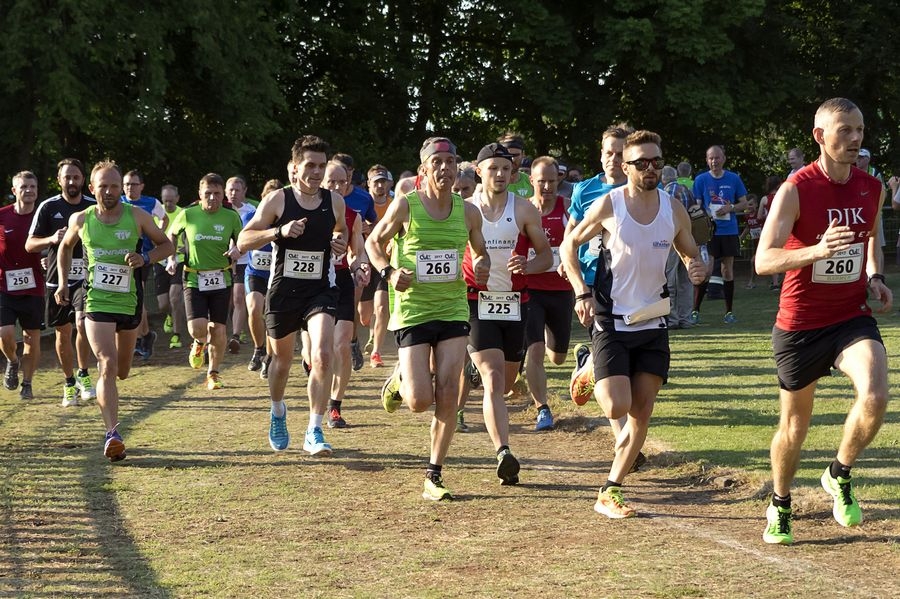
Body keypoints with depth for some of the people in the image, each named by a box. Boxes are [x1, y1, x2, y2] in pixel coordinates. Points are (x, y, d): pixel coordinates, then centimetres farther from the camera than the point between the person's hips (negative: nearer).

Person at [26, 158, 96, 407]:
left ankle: (83, 375, -2)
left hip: (85, 277, -1)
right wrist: (52, 239, -18)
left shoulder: (94, 207, 2)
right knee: (63, 332, 7)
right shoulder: (48, 207, 0)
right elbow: (30, 245, -1)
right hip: (57, 278, 1)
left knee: (83, 324, -21)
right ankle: (69, 384, 23)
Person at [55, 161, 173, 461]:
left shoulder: (137, 216, -3)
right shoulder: (81, 220, -1)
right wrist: (63, 283, 12)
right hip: (96, 302, -2)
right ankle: (112, 434, -24)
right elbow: (65, 247, 19)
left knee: (122, 371, 16)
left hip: (130, 301, 2)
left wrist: (146, 258, -14)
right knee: (107, 366, -19)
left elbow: (167, 245, 5)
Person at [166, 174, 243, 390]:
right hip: (194, 280, -1)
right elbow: (171, 235, 14)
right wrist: (171, 259, 3)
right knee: (197, 328, -15)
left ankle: (213, 373, 20)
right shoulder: (188, 215, -4)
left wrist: (236, 250, -10)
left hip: (221, 280, 1)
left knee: (218, 329, 2)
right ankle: (199, 344, 24)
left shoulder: (231, 217, -2)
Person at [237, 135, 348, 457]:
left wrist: (341, 242, 0)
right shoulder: (277, 200, -7)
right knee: (282, 358, 15)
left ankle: (314, 431, -13)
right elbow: (243, 240, -7)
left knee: (323, 355, -20)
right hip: (283, 290, -1)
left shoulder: (335, 201, 2)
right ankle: (277, 411, 46)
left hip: (321, 289, 1)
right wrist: (279, 231, -22)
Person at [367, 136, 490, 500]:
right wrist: (389, 272, -13)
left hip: (454, 310, 3)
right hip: (413, 311, -3)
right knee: (420, 401, -8)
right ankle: (399, 380, 30)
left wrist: (482, 266, -5)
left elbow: (480, 251, 19)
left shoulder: (468, 211, 3)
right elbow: (374, 242, 6)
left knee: (448, 397, -7)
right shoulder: (405, 206, -6)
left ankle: (434, 476, 5)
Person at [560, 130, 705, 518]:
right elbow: (569, 245, 2)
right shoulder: (609, 206, -9)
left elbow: (691, 255, 14)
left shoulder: (674, 209, 2)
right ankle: (591, 376, 20)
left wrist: (697, 268, -11)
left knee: (642, 414, 2)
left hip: (652, 323, 4)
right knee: (617, 408, -15)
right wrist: (582, 292, -11)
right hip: (612, 322, -4)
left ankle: (609, 494, 12)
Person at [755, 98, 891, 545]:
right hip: (800, 323, -3)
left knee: (876, 395, -24)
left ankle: (839, 476, 3)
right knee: (795, 425, 10)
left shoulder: (872, 188, 1)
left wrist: (875, 278, 3)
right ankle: (779, 508, 36)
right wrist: (818, 249, -38)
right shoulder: (795, 190, -15)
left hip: (853, 316, 3)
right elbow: (763, 261, -22)